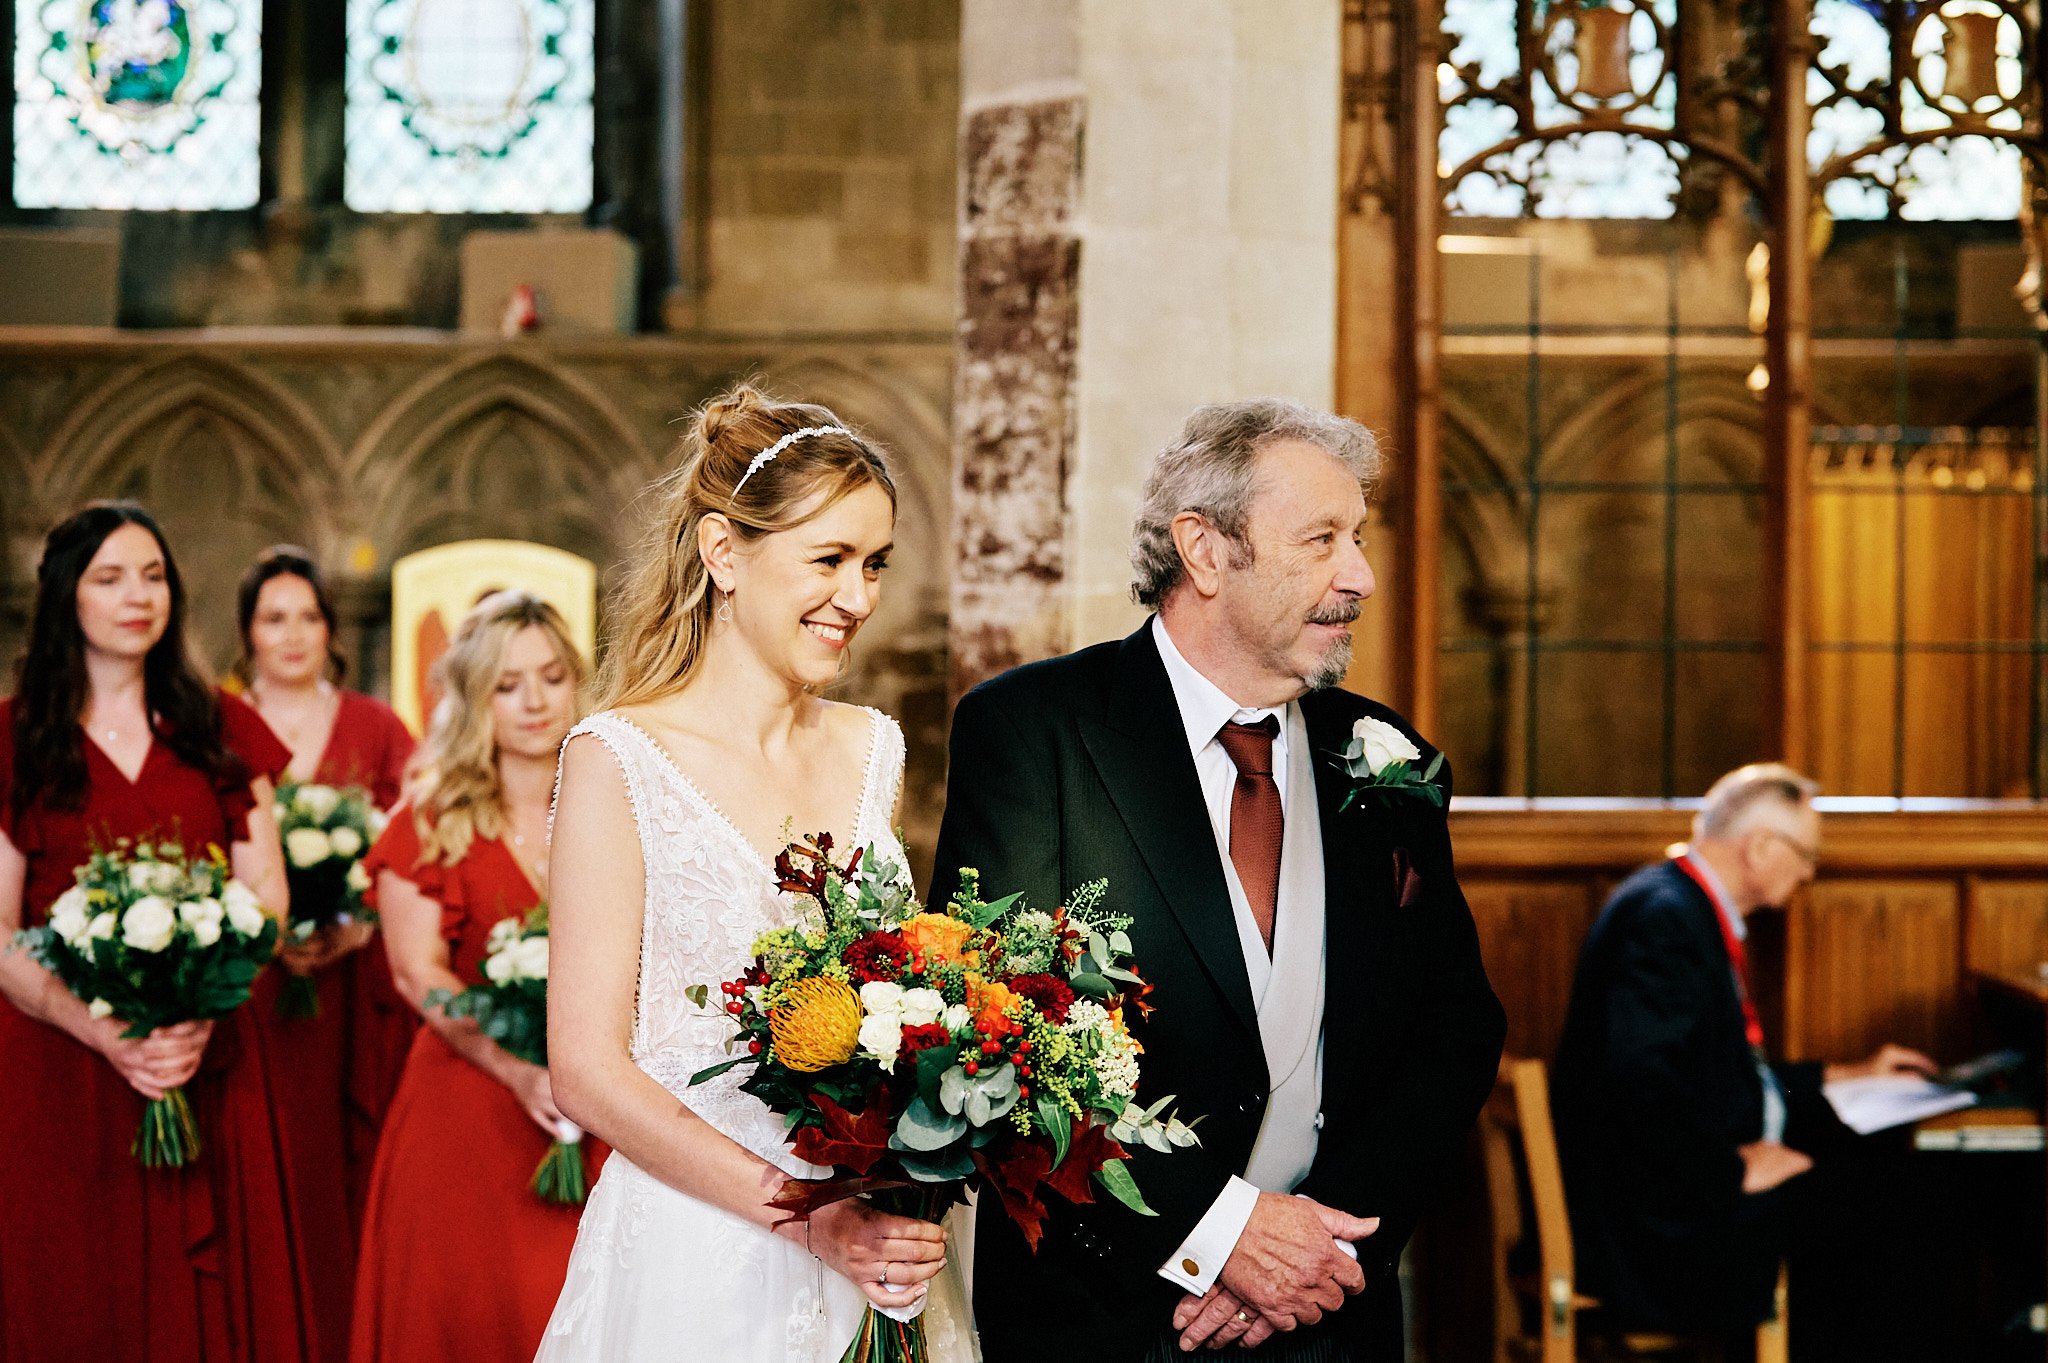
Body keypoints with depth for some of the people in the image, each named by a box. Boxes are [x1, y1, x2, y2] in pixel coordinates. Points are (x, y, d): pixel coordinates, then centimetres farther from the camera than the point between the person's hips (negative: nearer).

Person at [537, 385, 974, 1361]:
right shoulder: (618, 759, -10)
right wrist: (803, 1213, -19)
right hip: (696, 1267, -5)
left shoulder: (871, 749, 6)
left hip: (875, 1250, 5)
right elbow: (589, 1071, -12)